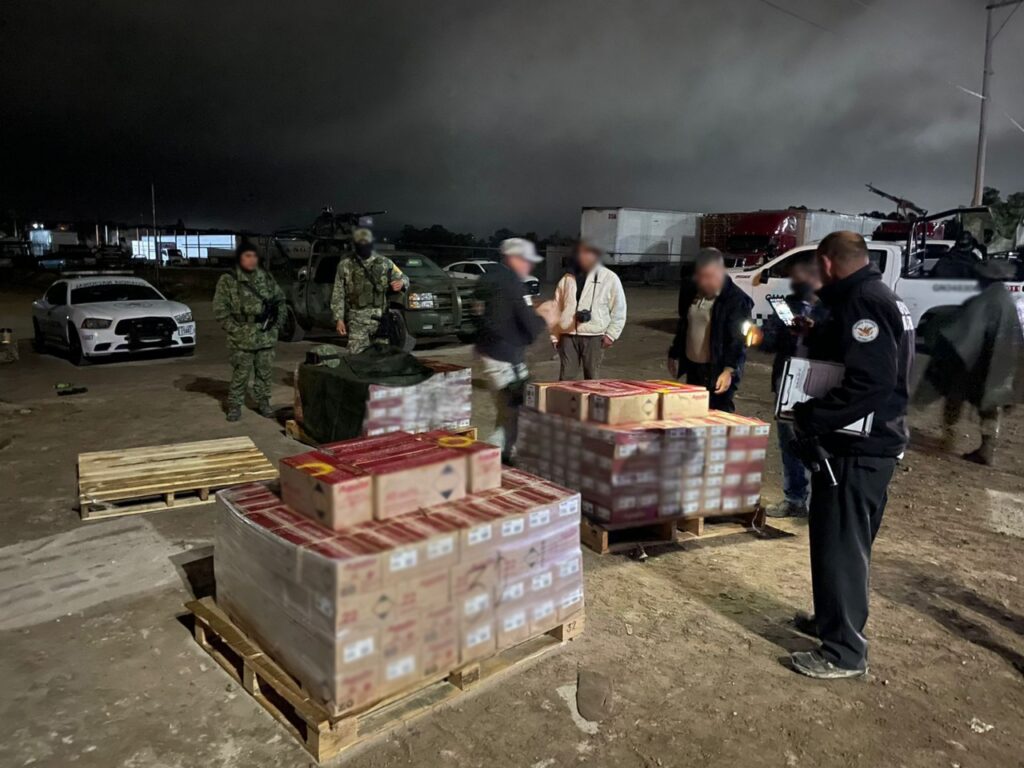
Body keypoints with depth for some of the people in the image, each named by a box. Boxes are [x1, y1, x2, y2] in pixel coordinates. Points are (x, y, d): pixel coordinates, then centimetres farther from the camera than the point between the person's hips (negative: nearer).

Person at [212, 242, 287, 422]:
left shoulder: (266, 278, 8)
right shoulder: (228, 281, -4)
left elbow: (280, 300, 16)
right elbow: (220, 309, -5)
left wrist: (277, 323, 6)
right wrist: (234, 329, -10)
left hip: (266, 336, 4)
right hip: (242, 338, -4)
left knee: (264, 372, 11)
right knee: (240, 373, 1)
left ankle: (263, 402, 23)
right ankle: (235, 405, 13)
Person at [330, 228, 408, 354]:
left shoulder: (384, 262, 9)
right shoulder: (345, 264, 5)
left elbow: (403, 278, 17)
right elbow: (338, 294, 5)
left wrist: (401, 282, -9)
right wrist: (339, 319, -3)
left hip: (381, 317, 2)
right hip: (357, 319, -2)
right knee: (357, 356, -9)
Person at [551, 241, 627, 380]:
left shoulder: (609, 278, 0)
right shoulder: (567, 279, 9)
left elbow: (619, 309, 2)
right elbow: (556, 309, 12)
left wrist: (611, 334, -4)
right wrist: (555, 336, 8)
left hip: (594, 337, -2)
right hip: (568, 336, 3)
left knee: (592, 378, 5)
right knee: (565, 376, 5)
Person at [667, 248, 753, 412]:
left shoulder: (736, 300, -14)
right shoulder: (690, 292, 6)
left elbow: (738, 340, -18)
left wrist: (729, 370, -28)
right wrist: (674, 355, 20)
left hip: (719, 372, -7)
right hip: (693, 368, 7)